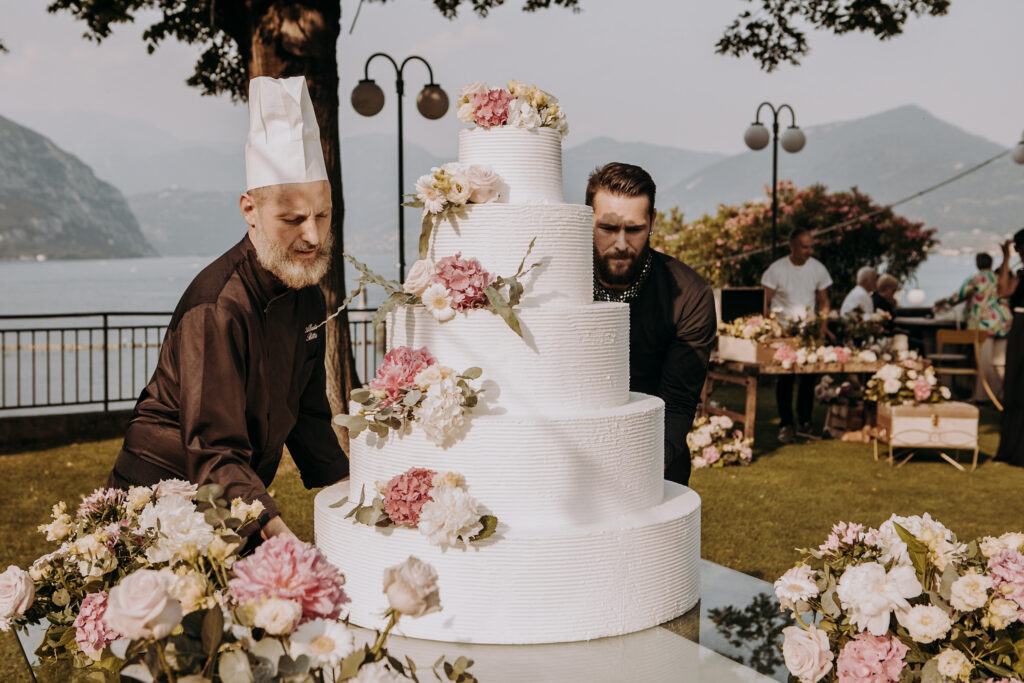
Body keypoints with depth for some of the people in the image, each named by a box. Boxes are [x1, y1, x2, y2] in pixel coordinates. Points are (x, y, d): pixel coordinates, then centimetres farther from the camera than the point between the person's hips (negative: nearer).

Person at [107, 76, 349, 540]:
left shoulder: (306, 294, 1)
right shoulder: (217, 307, -26)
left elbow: (307, 415, 10)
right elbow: (214, 452, -30)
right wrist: (277, 530, -41)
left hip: (237, 502, 7)